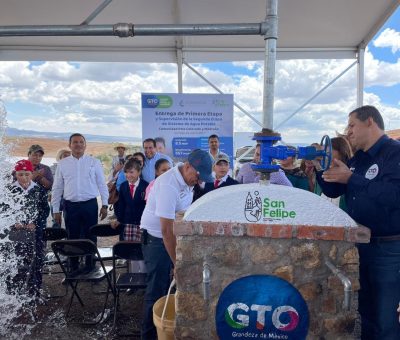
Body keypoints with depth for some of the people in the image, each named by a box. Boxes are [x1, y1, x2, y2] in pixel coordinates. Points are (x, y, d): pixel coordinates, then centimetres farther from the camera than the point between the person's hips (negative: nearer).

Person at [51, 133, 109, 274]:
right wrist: (56, 210, 5)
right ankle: (73, 268, 24)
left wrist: (105, 205, 0)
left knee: (90, 237, 7)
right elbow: (57, 188, 7)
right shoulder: (62, 164, 4)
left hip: (90, 205, -1)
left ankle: (90, 267, 20)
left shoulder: (94, 162, 1)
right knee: (72, 238, 9)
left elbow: (102, 184, 4)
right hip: (70, 206, 1)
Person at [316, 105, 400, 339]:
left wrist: (351, 178, -26)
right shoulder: (357, 159, 13)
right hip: (360, 243, 8)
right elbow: (333, 191, 14)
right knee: (366, 310, 21)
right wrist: (320, 168, -2)